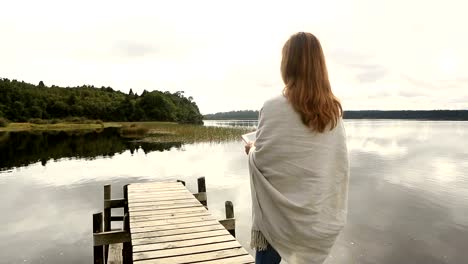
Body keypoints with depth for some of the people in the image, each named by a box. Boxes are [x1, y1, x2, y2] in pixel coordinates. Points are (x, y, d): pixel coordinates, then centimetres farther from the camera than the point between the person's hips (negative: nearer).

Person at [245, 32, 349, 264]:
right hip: (319, 211, 5)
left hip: (281, 210, -4)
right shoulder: (334, 111, -1)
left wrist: (251, 149, 9)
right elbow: (341, 164, 3)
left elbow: (261, 161, -12)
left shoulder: (274, 108, -17)